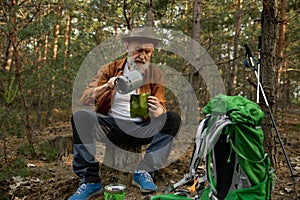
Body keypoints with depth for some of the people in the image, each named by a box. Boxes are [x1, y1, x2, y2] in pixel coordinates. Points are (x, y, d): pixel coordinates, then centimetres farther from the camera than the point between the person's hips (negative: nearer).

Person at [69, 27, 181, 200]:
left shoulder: (155, 74, 7)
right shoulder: (110, 69, 4)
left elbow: (161, 110, -2)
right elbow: (85, 99, -5)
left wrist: (156, 110, -28)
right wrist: (107, 86, -25)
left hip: (142, 130, 1)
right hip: (111, 126, 0)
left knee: (173, 119, -22)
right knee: (80, 116, -26)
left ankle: (144, 172, -23)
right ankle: (90, 180, -24)